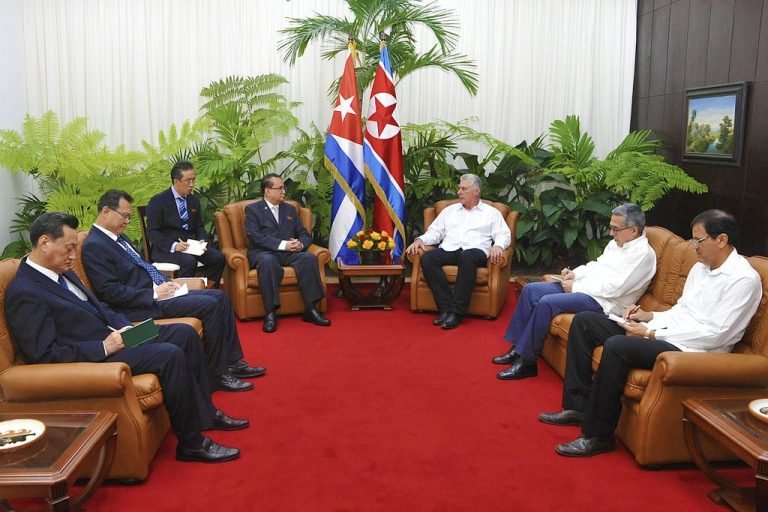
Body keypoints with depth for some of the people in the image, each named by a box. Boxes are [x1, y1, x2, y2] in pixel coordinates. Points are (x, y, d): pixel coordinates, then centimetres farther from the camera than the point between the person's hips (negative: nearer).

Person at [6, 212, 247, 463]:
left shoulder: (60, 272, 10)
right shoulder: (23, 293, -18)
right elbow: (44, 355, -22)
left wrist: (125, 326, 1)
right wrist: (104, 348, -21)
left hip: (110, 335, 10)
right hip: (93, 358, -10)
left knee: (184, 333, 3)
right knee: (170, 355, -25)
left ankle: (204, 411, 12)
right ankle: (191, 443, -12)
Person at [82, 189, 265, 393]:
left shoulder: (117, 237, 15)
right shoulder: (94, 246, -14)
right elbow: (111, 292, -20)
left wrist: (165, 283, 4)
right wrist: (155, 293, -19)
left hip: (153, 292, 10)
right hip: (143, 304, -10)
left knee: (220, 297, 2)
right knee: (210, 305, -21)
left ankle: (233, 362, 7)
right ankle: (218, 374, -10)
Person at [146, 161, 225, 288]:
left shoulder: (194, 201, 14)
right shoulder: (158, 201, -5)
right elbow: (152, 232, -10)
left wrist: (202, 241, -8)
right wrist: (173, 245, -26)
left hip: (190, 245, 6)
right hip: (166, 248, -5)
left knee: (218, 258, -19)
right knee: (189, 261, -35)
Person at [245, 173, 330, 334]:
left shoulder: (290, 210, 22)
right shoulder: (253, 209, 7)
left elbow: (305, 234, 17)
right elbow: (255, 236, -9)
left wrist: (300, 244, -9)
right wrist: (282, 244, -19)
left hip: (289, 253, 4)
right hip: (264, 253, -4)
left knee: (309, 258, -26)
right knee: (267, 261, -39)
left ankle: (311, 309, -24)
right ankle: (271, 313, -35)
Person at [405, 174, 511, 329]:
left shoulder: (491, 212, 17)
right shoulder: (449, 210, 26)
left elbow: (504, 235, 7)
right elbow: (435, 232, 21)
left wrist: (498, 246, -17)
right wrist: (420, 239, 0)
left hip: (474, 251, -3)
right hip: (449, 250, 3)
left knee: (468, 257, -41)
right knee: (427, 258, -30)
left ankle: (456, 311, -36)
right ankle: (446, 308, -29)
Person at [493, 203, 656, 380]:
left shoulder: (643, 254, -14)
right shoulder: (616, 243, 14)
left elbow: (614, 288, -22)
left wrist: (576, 286, -16)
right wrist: (575, 274, 2)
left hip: (602, 301, -10)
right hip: (583, 287, 10)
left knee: (546, 303, -28)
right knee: (530, 290, -2)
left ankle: (527, 362, -17)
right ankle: (517, 349, 1)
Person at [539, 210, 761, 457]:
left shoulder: (744, 279, -13)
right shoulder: (701, 267, 14)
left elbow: (714, 335, -19)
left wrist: (651, 333, -18)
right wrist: (649, 316, 2)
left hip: (692, 350, -10)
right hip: (664, 333, 10)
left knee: (617, 345, -34)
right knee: (584, 321, 3)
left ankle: (598, 435, -21)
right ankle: (579, 406, 3)